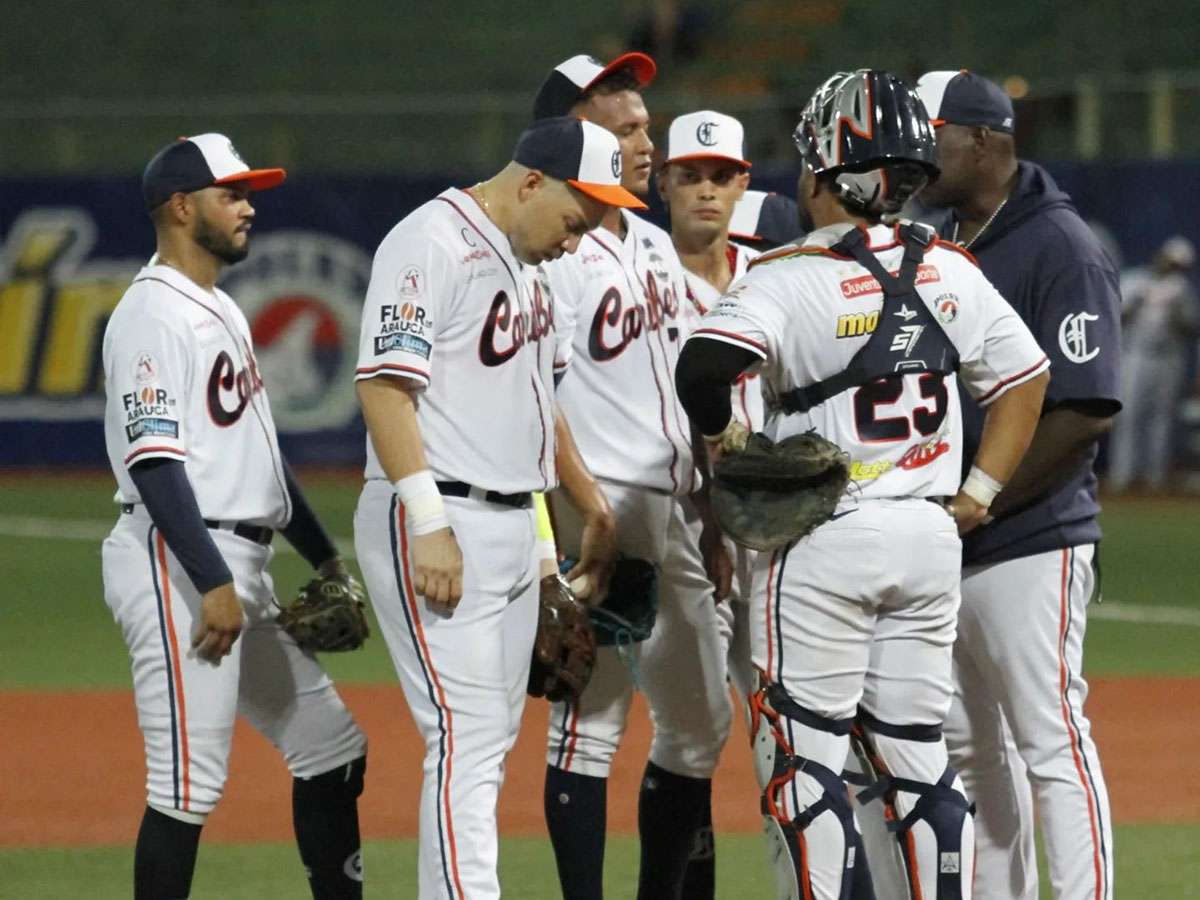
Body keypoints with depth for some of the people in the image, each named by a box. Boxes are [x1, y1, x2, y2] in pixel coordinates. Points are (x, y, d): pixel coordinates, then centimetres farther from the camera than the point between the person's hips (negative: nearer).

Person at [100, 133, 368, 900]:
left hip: (241, 569, 10)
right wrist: (213, 584, -26)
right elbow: (153, 461, -20)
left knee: (332, 749, 12)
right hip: (179, 567, -10)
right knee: (189, 785, -11)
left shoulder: (222, 312, 19)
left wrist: (324, 556, 23)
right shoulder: (153, 315, -12)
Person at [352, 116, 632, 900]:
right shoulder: (432, 244, -14)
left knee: (491, 743, 10)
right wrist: (429, 525, -26)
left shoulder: (525, 259, 16)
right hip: (439, 524, -10)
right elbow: (385, 384, -21)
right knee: (468, 740, -15)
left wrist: (591, 503, 27)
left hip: (515, 528, 10)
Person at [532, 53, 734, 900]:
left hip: (674, 512, 9)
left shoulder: (655, 246, 17)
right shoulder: (552, 253, -10)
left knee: (702, 722, 11)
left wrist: (711, 510, 18)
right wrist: (564, 544, -21)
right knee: (591, 722, -8)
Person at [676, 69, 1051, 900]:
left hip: (825, 544, -6)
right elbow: (1025, 378, 14)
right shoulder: (950, 273, 6)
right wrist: (979, 492, 15)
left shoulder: (794, 279, -13)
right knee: (918, 756, 12)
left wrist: (722, 439, -10)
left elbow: (704, 364, -28)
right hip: (930, 536, 6)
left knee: (800, 759, 0)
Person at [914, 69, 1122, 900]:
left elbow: (1085, 412, -17)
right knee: (968, 749, 12)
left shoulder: (1060, 247, -11)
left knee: (1052, 743, -10)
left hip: (1031, 546, -9)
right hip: (939, 552, 9)